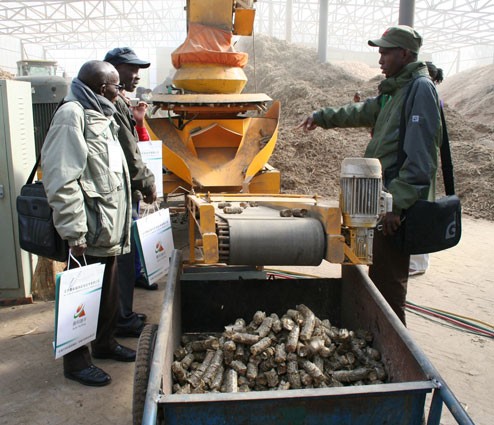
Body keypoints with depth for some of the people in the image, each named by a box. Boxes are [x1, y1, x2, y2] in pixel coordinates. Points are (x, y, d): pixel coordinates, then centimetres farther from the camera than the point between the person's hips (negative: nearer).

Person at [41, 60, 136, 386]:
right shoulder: (72, 115, -14)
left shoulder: (100, 115, 16)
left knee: (109, 292, 20)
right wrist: (75, 233, -23)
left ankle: (105, 342, 37)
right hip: (90, 231, -9)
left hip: (110, 228, 9)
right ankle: (76, 361, 19)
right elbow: (62, 180, -21)